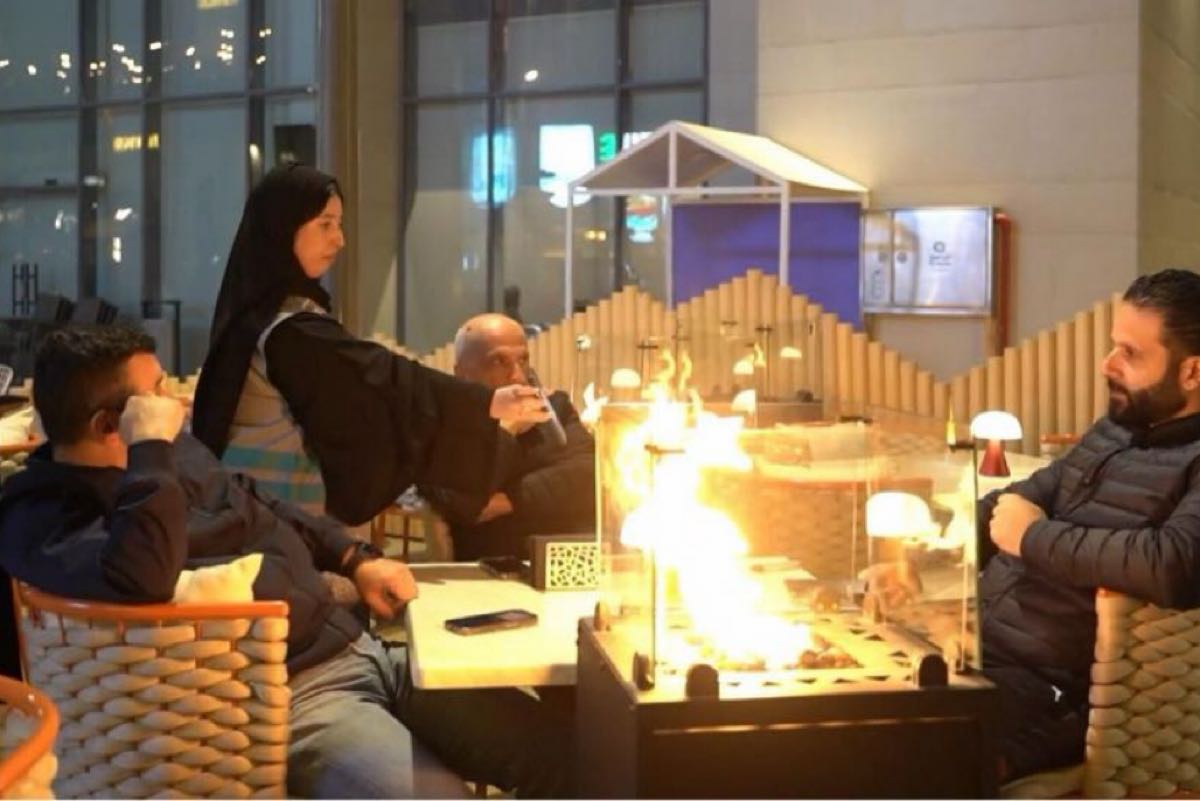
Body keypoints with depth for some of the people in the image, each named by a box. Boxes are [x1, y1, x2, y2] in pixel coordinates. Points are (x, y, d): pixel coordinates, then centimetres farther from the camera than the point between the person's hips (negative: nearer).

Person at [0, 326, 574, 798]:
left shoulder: (172, 448, 13)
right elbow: (142, 580, -36)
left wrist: (356, 559, 18)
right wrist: (149, 449, -25)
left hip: (355, 648, 9)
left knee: (556, 754, 1)